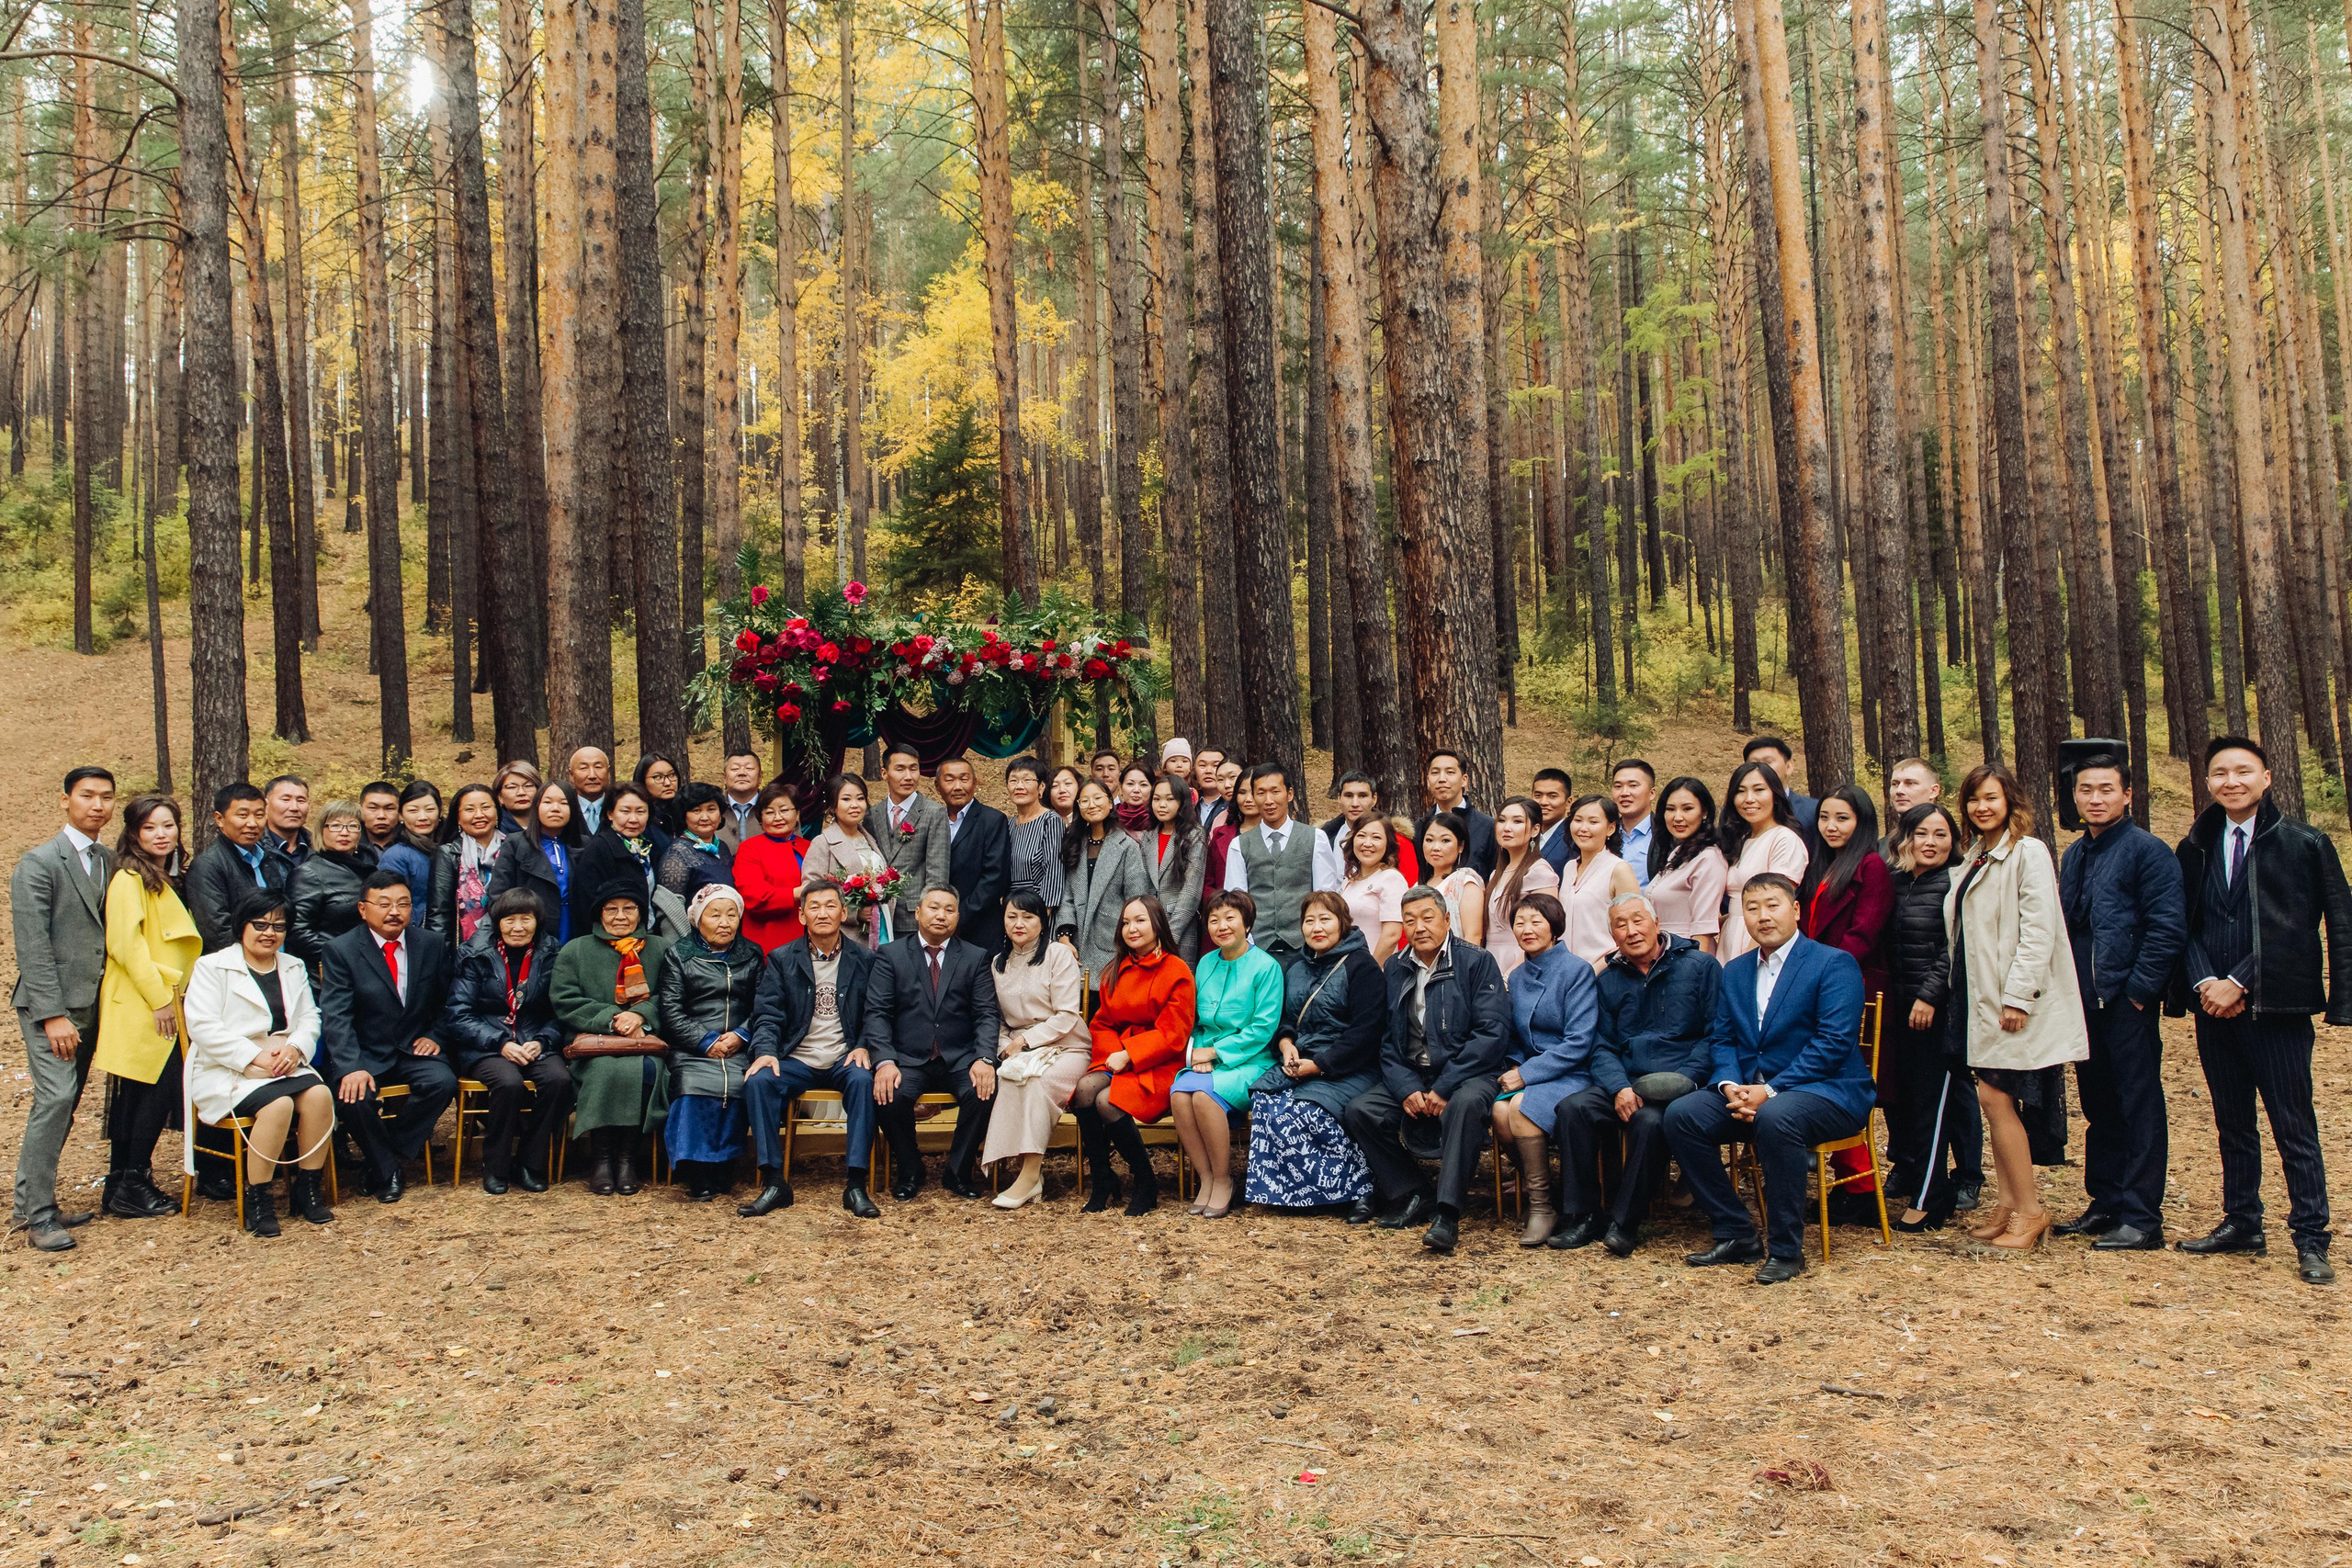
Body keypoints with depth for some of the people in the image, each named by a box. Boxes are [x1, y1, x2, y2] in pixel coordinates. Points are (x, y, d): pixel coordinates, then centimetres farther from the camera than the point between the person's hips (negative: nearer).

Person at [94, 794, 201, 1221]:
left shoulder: (165, 880, 17)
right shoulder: (129, 880, -11)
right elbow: (127, 943, -18)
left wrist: (170, 996, 17)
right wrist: (158, 998, -17)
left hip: (162, 1004, 9)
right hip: (139, 1005, -9)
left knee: (136, 1096, 10)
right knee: (156, 1092, -8)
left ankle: (122, 1187, 15)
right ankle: (131, 1187, -1)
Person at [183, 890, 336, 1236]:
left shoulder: (294, 968, 21)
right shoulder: (212, 967, 3)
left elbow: (309, 1019, 14)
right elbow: (202, 1026, -9)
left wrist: (295, 1048, -11)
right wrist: (255, 1057, -18)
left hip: (287, 1065, 5)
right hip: (228, 1072, -5)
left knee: (320, 1095, -27)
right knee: (279, 1104, -33)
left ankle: (307, 1187, -13)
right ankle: (257, 1198, -19)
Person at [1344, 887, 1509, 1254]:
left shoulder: (1477, 962, -5)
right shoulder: (1395, 969, 10)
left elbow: (1493, 1033, -14)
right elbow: (1386, 1039, 7)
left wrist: (1444, 1088, -19)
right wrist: (1406, 1089, -12)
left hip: (1465, 1074, -5)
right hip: (1410, 1076, 5)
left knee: (1466, 1103, -37)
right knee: (1358, 1111, -16)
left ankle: (1446, 1213, -32)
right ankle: (1412, 1196, -2)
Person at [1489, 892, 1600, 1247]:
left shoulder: (1577, 970, -8)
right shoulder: (1516, 977, 12)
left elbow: (1579, 1042, -14)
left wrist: (1526, 1074, -17)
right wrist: (1514, 1066, -4)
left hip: (1573, 1074, -5)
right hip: (1528, 1073, 5)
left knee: (1522, 1107, -32)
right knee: (1499, 1110, -27)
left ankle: (1542, 1206, -16)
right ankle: (1532, 1182, -4)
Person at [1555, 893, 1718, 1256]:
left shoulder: (1700, 966, 4)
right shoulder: (1608, 980, 16)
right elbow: (1602, 1047, 11)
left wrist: (1685, 1079, -15)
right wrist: (1620, 1088, -9)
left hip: (1680, 1085, -4)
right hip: (1625, 1082, 4)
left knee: (1649, 1120, -35)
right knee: (1572, 1109, -23)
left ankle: (1625, 1222, -17)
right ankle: (1585, 1215, -12)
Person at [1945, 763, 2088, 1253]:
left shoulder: (2029, 852, -9)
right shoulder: (1977, 857, 16)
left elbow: (2038, 930, -16)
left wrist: (2018, 995, -20)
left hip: (2015, 1003, -8)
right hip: (1980, 997, 8)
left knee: (1996, 1098, -9)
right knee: (1994, 1101, 9)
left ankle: (2029, 1210, 1)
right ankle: (2008, 1203, 16)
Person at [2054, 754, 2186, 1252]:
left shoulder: (2147, 851, -9)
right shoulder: (2073, 856, 13)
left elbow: (2168, 929, -14)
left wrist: (2138, 990, -15)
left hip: (2128, 1004, -7)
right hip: (2086, 1004, 7)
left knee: (2140, 1111, -1)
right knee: (2099, 1110, 14)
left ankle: (2141, 1220, 3)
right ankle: (2106, 1205, 24)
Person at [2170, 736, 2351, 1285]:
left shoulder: (2304, 844, -3)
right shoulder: (2195, 849, 10)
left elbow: (2292, 929, -10)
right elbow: (2184, 925, 8)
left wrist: (2238, 983, -14)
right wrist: (2204, 982, -8)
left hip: (2275, 1007, -4)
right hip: (2215, 1007, 5)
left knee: (2294, 1126, -1)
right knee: (2232, 1123, 13)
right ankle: (2241, 1222, 24)